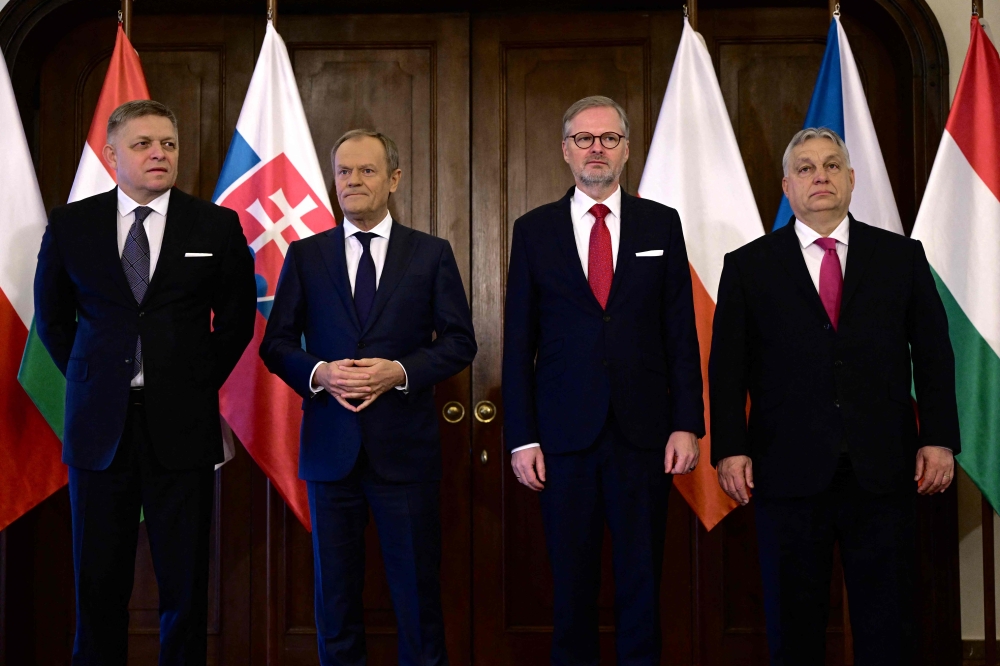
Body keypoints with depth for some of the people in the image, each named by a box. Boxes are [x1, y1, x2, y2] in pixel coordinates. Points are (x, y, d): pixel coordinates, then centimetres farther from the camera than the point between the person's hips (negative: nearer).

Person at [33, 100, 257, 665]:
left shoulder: (217, 226, 0)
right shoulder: (70, 225, 3)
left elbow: (237, 319, 10)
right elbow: (52, 318, 14)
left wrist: (200, 382, 6)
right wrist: (91, 381, 9)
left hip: (182, 426, -1)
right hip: (99, 426, 1)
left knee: (185, 586, 6)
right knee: (99, 583, 9)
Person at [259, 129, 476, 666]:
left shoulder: (432, 254, 3)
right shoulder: (305, 255, 7)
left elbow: (459, 341, 1)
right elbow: (276, 343, 6)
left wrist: (399, 371, -14)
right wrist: (319, 373, -14)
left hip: (405, 446, -1)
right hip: (330, 446, 2)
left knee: (417, 586, 6)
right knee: (335, 587, 12)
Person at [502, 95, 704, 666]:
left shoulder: (661, 224, 7)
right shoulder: (534, 230, 5)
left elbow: (682, 332, 5)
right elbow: (519, 342, 3)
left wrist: (687, 424, -2)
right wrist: (521, 437, -2)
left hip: (644, 432, 0)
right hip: (564, 434, 0)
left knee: (642, 580, 7)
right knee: (572, 582, 8)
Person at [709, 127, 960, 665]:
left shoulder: (902, 256, 9)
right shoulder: (748, 266, 6)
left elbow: (933, 354, 7)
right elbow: (727, 368, 3)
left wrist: (939, 439, -1)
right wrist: (729, 449, -5)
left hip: (883, 473, 1)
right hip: (789, 473, -1)